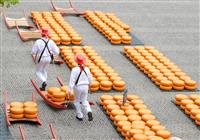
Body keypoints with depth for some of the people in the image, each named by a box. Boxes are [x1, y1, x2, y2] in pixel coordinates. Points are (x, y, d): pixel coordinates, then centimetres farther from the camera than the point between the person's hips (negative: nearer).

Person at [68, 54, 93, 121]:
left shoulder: (75, 70, -17)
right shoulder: (86, 69, -4)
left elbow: (72, 80, -19)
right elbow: (90, 79, 8)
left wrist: (69, 90, -17)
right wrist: (89, 85, 29)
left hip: (78, 87, -3)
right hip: (85, 86, 4)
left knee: (77, 101, 17)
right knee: (84, 101, 17)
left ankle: (79, 116, 23)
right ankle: (89, 111, -10)